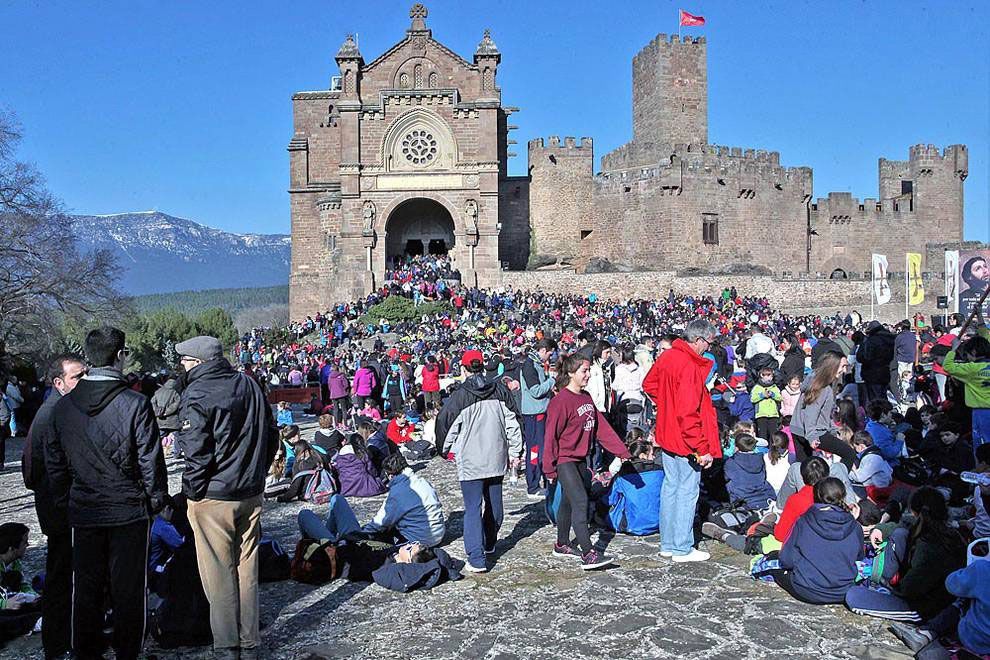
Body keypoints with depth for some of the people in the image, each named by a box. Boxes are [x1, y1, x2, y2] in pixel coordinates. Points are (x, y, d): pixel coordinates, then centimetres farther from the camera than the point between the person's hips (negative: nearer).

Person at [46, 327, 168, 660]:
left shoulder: (64, 406, 0)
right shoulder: (136, 403, -15)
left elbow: (54, 462, 8)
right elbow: (151, 460, -11)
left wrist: (63, 502, 18)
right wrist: (158, 499, 1)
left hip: (83, 511, 4)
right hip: (129, 510, -4)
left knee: (86, 588, 15)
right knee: (128, 589, 8)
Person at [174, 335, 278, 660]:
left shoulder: (197, 393, -14)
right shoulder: (249, 385, 7)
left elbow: (196, 451, -18)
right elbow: (271, 435, 13)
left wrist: (191, 490, -4)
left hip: (212, 498, -6)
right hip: (251, 494, 6)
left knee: (219, 574, 5)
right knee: (247, 569, 14)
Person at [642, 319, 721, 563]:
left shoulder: (667, 356, 3)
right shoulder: (690, 366, -23)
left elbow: (649, 384, 19)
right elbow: (688, 413, -26)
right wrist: (702, 449, -21)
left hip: (667, 435, 9)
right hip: (686, 442, -9)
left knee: (670, 487, 16)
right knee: (687, 491, 3)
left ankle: (667, 544, 26)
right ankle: (682, 549, 12)